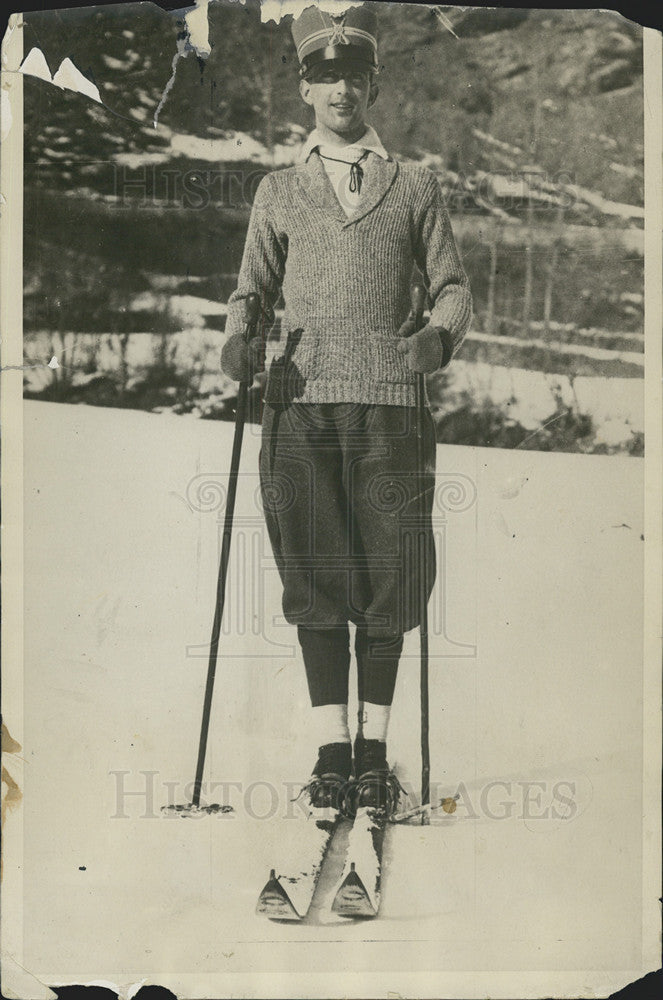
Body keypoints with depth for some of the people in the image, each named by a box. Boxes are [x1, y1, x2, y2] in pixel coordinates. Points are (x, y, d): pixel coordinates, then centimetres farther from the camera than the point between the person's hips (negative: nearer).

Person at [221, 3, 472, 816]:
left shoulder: (416, 186, 17)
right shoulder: (278, 191, 19)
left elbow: (452, 286, 14)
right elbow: (253, 289, 17)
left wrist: (440, 336, -8)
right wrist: (238, 339, -5)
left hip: (388, 404, 0)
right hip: (302, 406, 1)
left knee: (388, 579, -2)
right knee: (317, 580, -2)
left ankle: (375, 747, 11)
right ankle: (332, 748, 7)